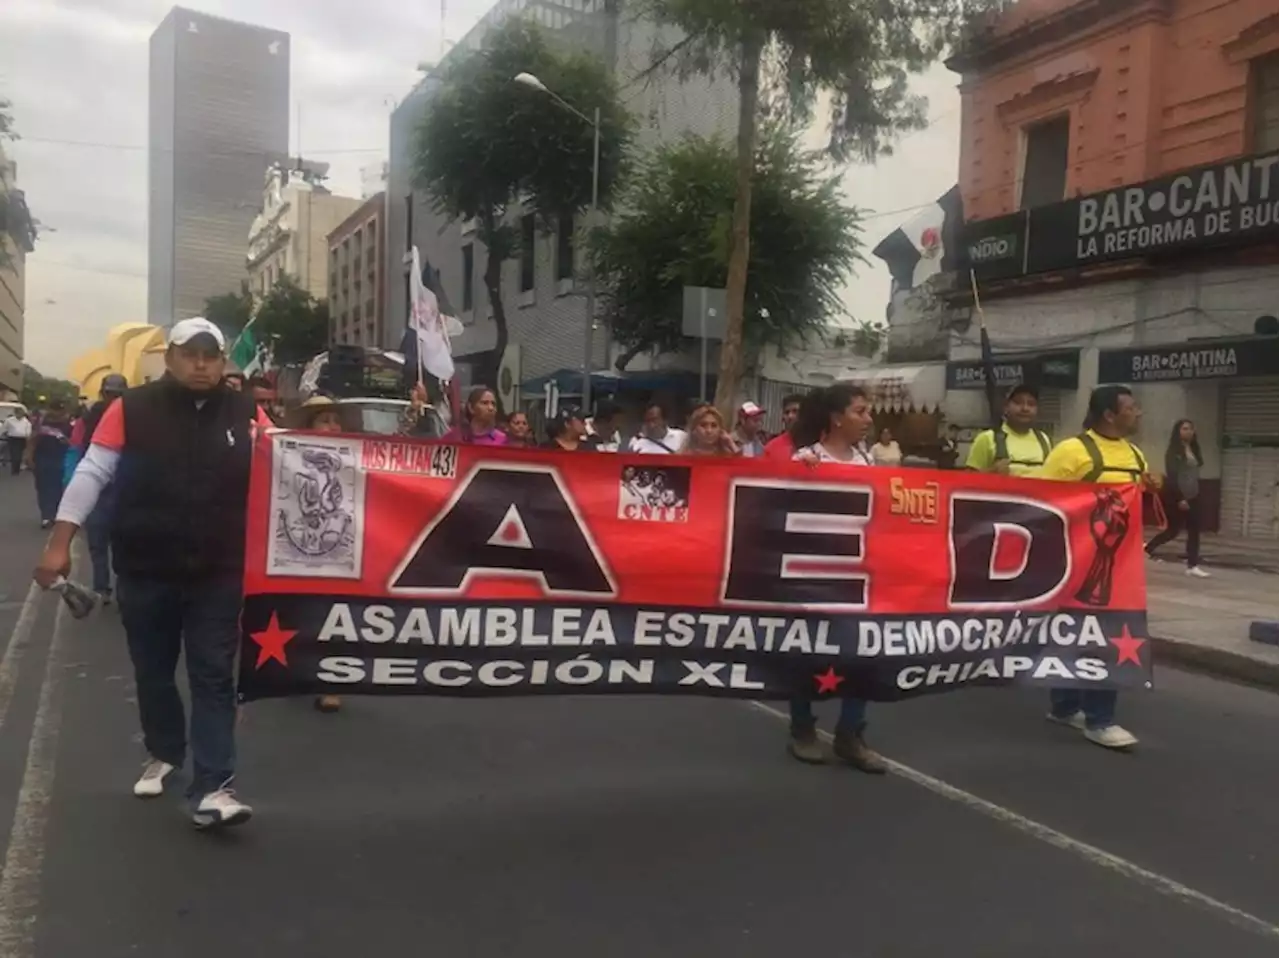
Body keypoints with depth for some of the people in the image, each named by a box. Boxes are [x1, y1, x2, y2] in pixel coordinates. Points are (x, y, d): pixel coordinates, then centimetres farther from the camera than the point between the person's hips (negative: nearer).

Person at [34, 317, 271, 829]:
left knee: (213, 677, -1)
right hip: (145, 571, 1)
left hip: (218, 574, 0)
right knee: (152, 671, 17)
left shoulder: (246, 413, -1)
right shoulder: (132, 408, -4)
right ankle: (162, 753, 40)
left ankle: (212, 789, 1)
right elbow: (92, 473, -2)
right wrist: (59, 543, -4)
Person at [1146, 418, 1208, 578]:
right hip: (1177, 496, -7)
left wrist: (1197, 494, 11)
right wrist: (1179, 498, -20)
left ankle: (1192, 565, 4)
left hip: (1192, 496, 7)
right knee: (1174, 529, -1)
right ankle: (1148, 547, 20)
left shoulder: (1194, 449, 11)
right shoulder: (1173, 451, -11)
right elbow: (1172, 476, -16)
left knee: (1194, 530, 2)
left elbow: (1195, 473, 15)